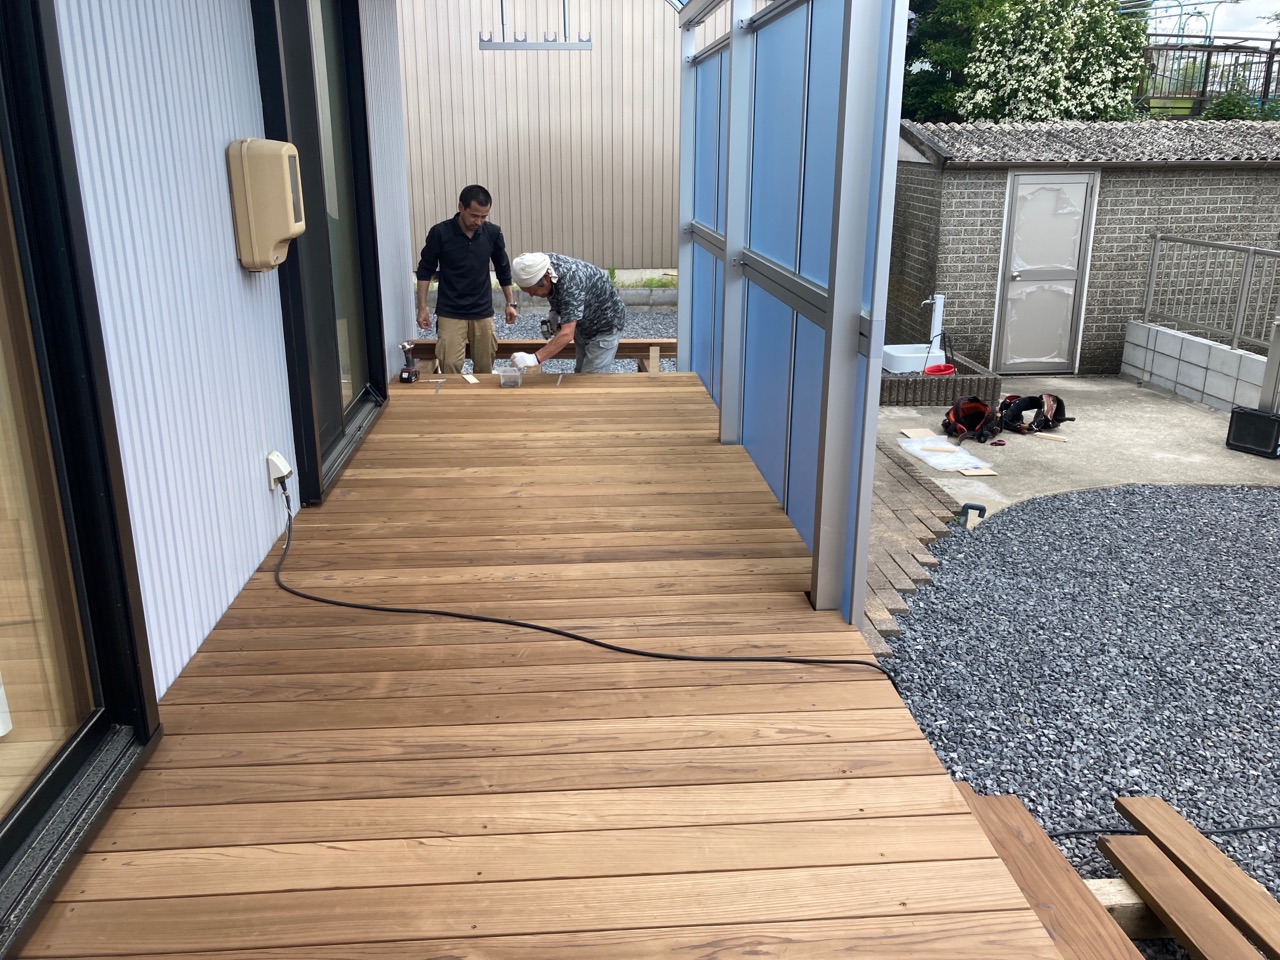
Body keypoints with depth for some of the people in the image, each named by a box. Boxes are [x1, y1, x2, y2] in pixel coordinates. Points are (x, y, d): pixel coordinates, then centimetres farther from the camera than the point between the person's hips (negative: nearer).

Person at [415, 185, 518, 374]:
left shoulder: (493, 233, -5)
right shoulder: (440, 233, -12)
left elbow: (503, 269, 9)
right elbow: (425, 271, -2)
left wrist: (510, 303, 9)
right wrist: (422, 307, -4)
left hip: (483, 312, 2)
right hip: (450, 313, -2)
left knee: (485, 369, 6)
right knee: (450, 368, -10)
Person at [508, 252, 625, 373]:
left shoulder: (570, 284, -40)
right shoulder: (543, 262, -16)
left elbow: (567, 334, -46)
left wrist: (535, 358, -52)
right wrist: (554, 313, -10)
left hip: (606, 324, -8)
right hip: (583, 324, 8)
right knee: (579, 375, 13)